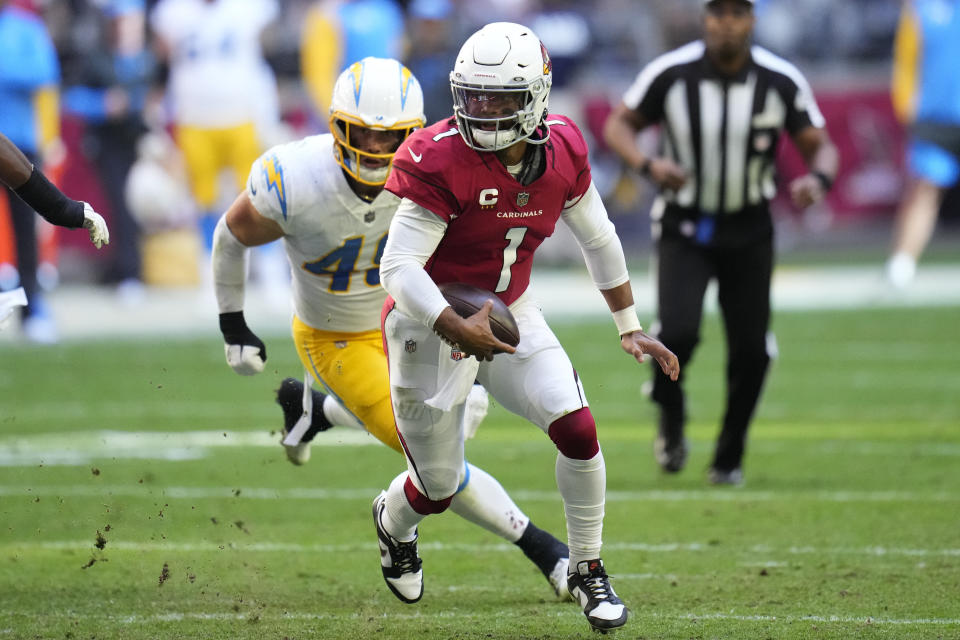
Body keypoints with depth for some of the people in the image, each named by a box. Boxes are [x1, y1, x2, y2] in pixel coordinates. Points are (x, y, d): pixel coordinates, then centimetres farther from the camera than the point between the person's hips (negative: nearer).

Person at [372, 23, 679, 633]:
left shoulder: (563, 152, -9)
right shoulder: (441, 159, -26)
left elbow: (598, 239, 8)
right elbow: (398, 268, -28)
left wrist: (631, 329, 10)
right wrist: (458, 330, -41)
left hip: (511, 314, 4)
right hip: (431, 325, -4)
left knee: (578, 429, -15)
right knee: (439, 489, 7)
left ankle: (587, 570, 7)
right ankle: (392, 520, 45)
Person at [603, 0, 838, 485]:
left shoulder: (780, 82, -10)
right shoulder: (671, 74, -13)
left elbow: (819, 146, -3)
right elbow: (618, 125, -2)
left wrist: (817, 179, -27)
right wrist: (647, 164, -23)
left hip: (748, 231, 2)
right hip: (684, 229, -2)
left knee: (751, 353, 0)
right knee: (678, 332, -21)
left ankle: (729, 458, 23)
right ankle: (671, 414, 12)